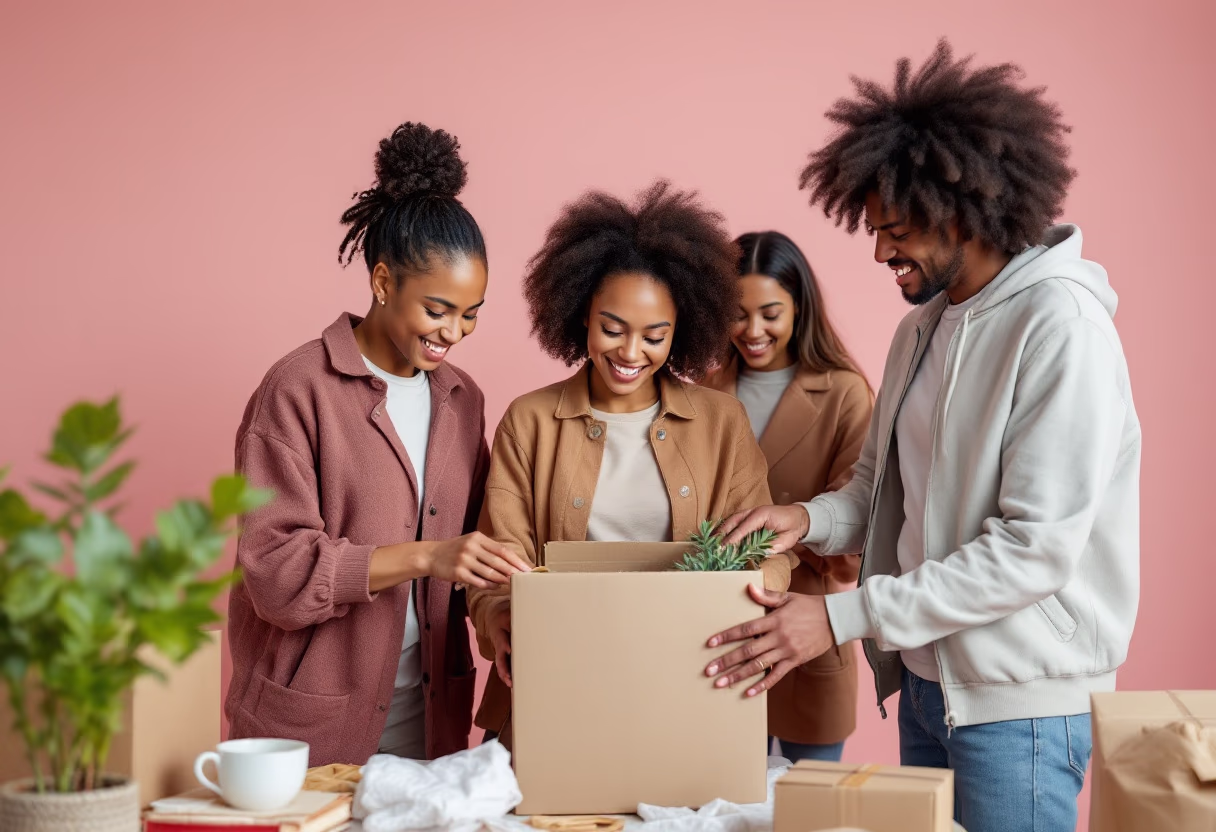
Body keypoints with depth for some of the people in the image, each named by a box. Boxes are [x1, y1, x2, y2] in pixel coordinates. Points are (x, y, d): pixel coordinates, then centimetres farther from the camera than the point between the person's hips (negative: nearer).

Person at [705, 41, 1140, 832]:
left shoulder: (1060, 326, -16)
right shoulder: (923, 325, 12)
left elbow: (1035, 548, -21)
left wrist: (843, 617, -22)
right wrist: (811, 518, -6)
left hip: (1018, 697, -7)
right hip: (928, 678, 8)